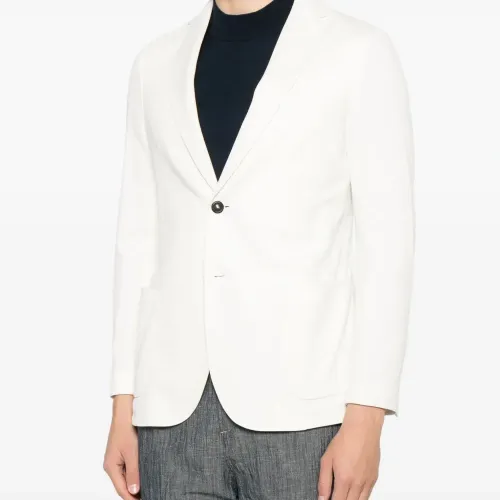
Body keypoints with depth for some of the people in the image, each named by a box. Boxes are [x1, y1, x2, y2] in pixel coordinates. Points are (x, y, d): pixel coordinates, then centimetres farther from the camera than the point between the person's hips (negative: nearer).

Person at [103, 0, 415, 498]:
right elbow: (139, 239, 13)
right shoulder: (157, 63, 12)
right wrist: (123, 408, 8)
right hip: (175, 409, 4)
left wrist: (365, 419, -11)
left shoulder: (359, 52, -1)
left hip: (300, 409, -3)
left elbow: (386, 242, -4)